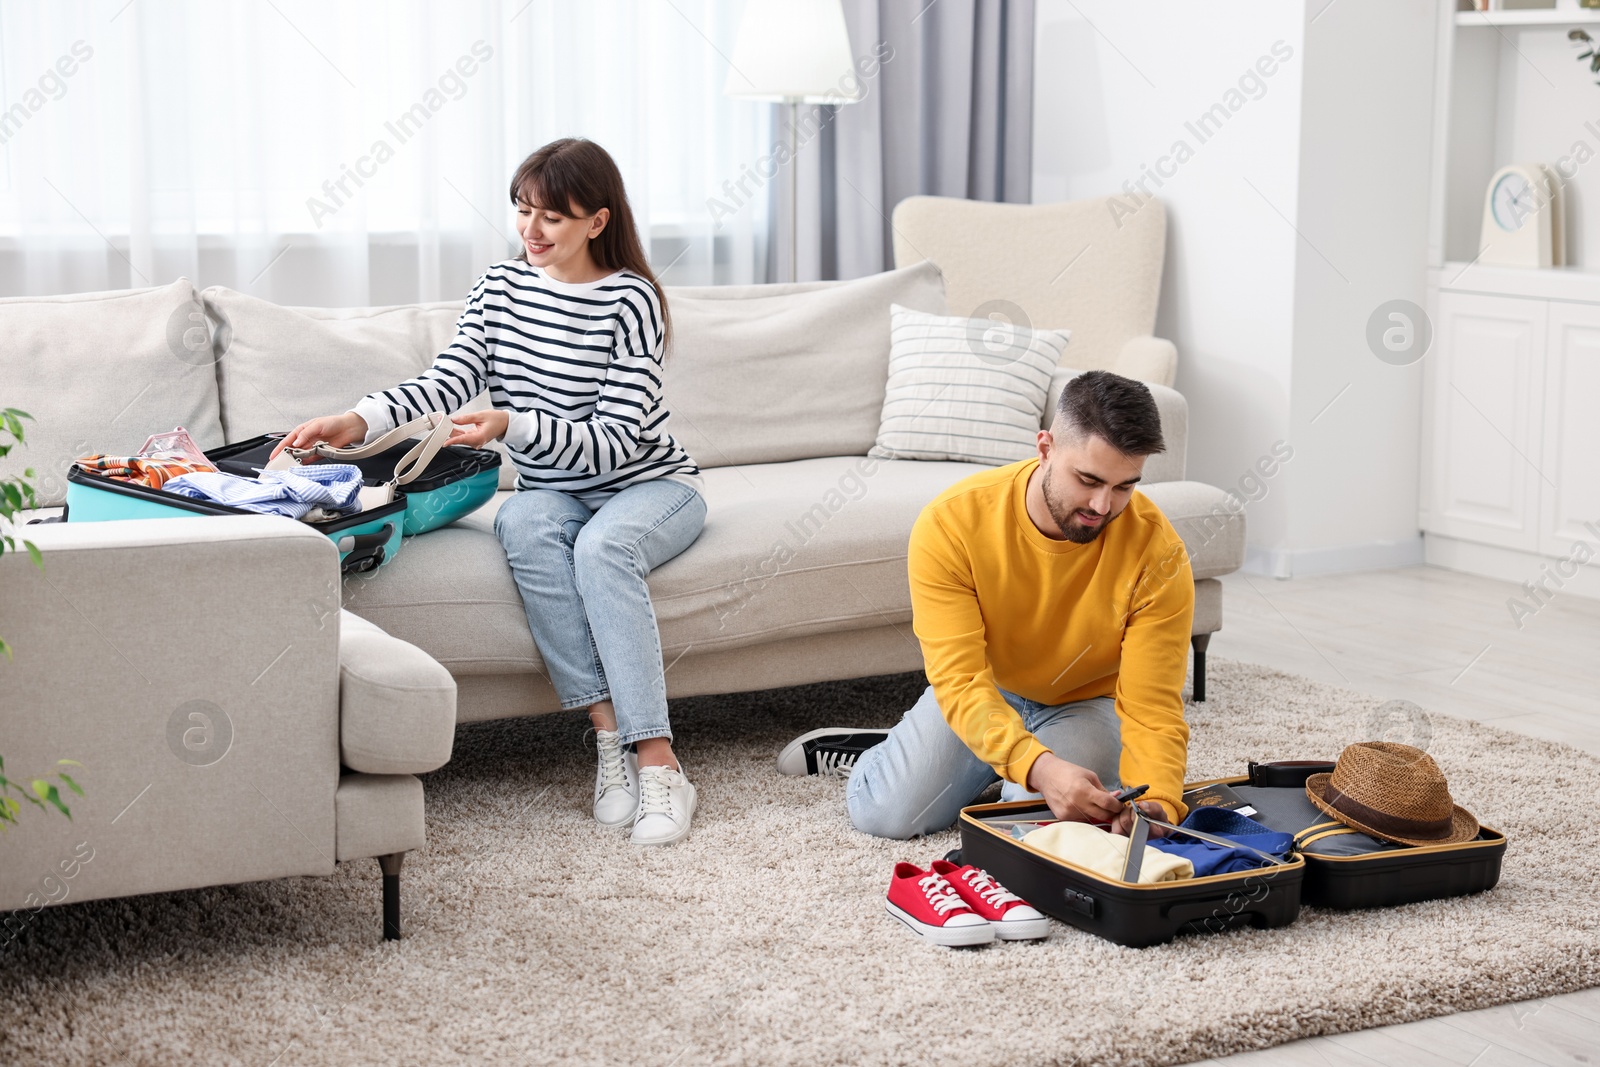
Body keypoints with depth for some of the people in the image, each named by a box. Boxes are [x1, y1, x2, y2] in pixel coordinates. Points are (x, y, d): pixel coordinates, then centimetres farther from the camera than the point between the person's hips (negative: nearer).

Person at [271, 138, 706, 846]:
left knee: (601, 546, -37)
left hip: (651, 486, -4)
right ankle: (610, 732, -32)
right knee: (524, 524, -32)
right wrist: (358, 422, -27)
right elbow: (448, 380, -9)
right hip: (553, 491, 4)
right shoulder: (501, 288, 3)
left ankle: (658, 763, -36)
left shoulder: (630, 300, -13)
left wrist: (511, 425, -34)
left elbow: (615, 441, -20)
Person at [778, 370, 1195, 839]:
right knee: (886, 813, -16)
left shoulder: (1159, 553, -29)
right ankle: (898, 753, 20)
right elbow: (960, 678, -34)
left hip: (1086, 704, 0)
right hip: (981, 692, 1)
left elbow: (1152, 708, -29)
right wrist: (1037, 766, -52)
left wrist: (1156, 801, -50)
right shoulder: (950, 523, -30)